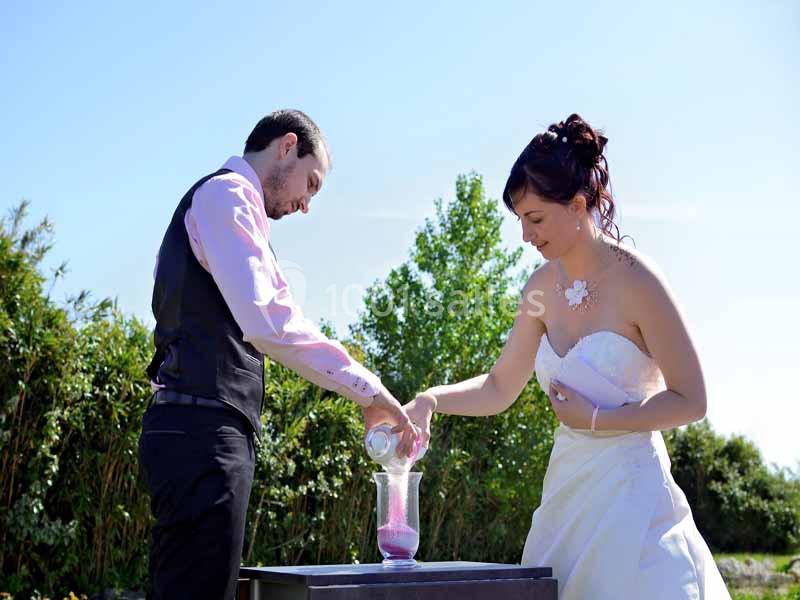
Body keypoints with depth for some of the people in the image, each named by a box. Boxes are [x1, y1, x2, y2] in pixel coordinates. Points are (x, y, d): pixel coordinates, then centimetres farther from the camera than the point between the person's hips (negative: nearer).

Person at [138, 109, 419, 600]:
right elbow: (265, 320, -23)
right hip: (204, 432, -11)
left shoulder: (223, 200, 24)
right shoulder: (226, 194, -7)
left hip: (201, 433, 11)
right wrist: (367, 390, -18)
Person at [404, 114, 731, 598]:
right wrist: (430, 401, -5)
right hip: (566, 490, 6)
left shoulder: (634, 280, -14)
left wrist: (596, 420, -13)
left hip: (630, 492, -6)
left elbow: (691, 401, -10)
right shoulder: (545, 285, 4)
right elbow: (499, 389, 11)